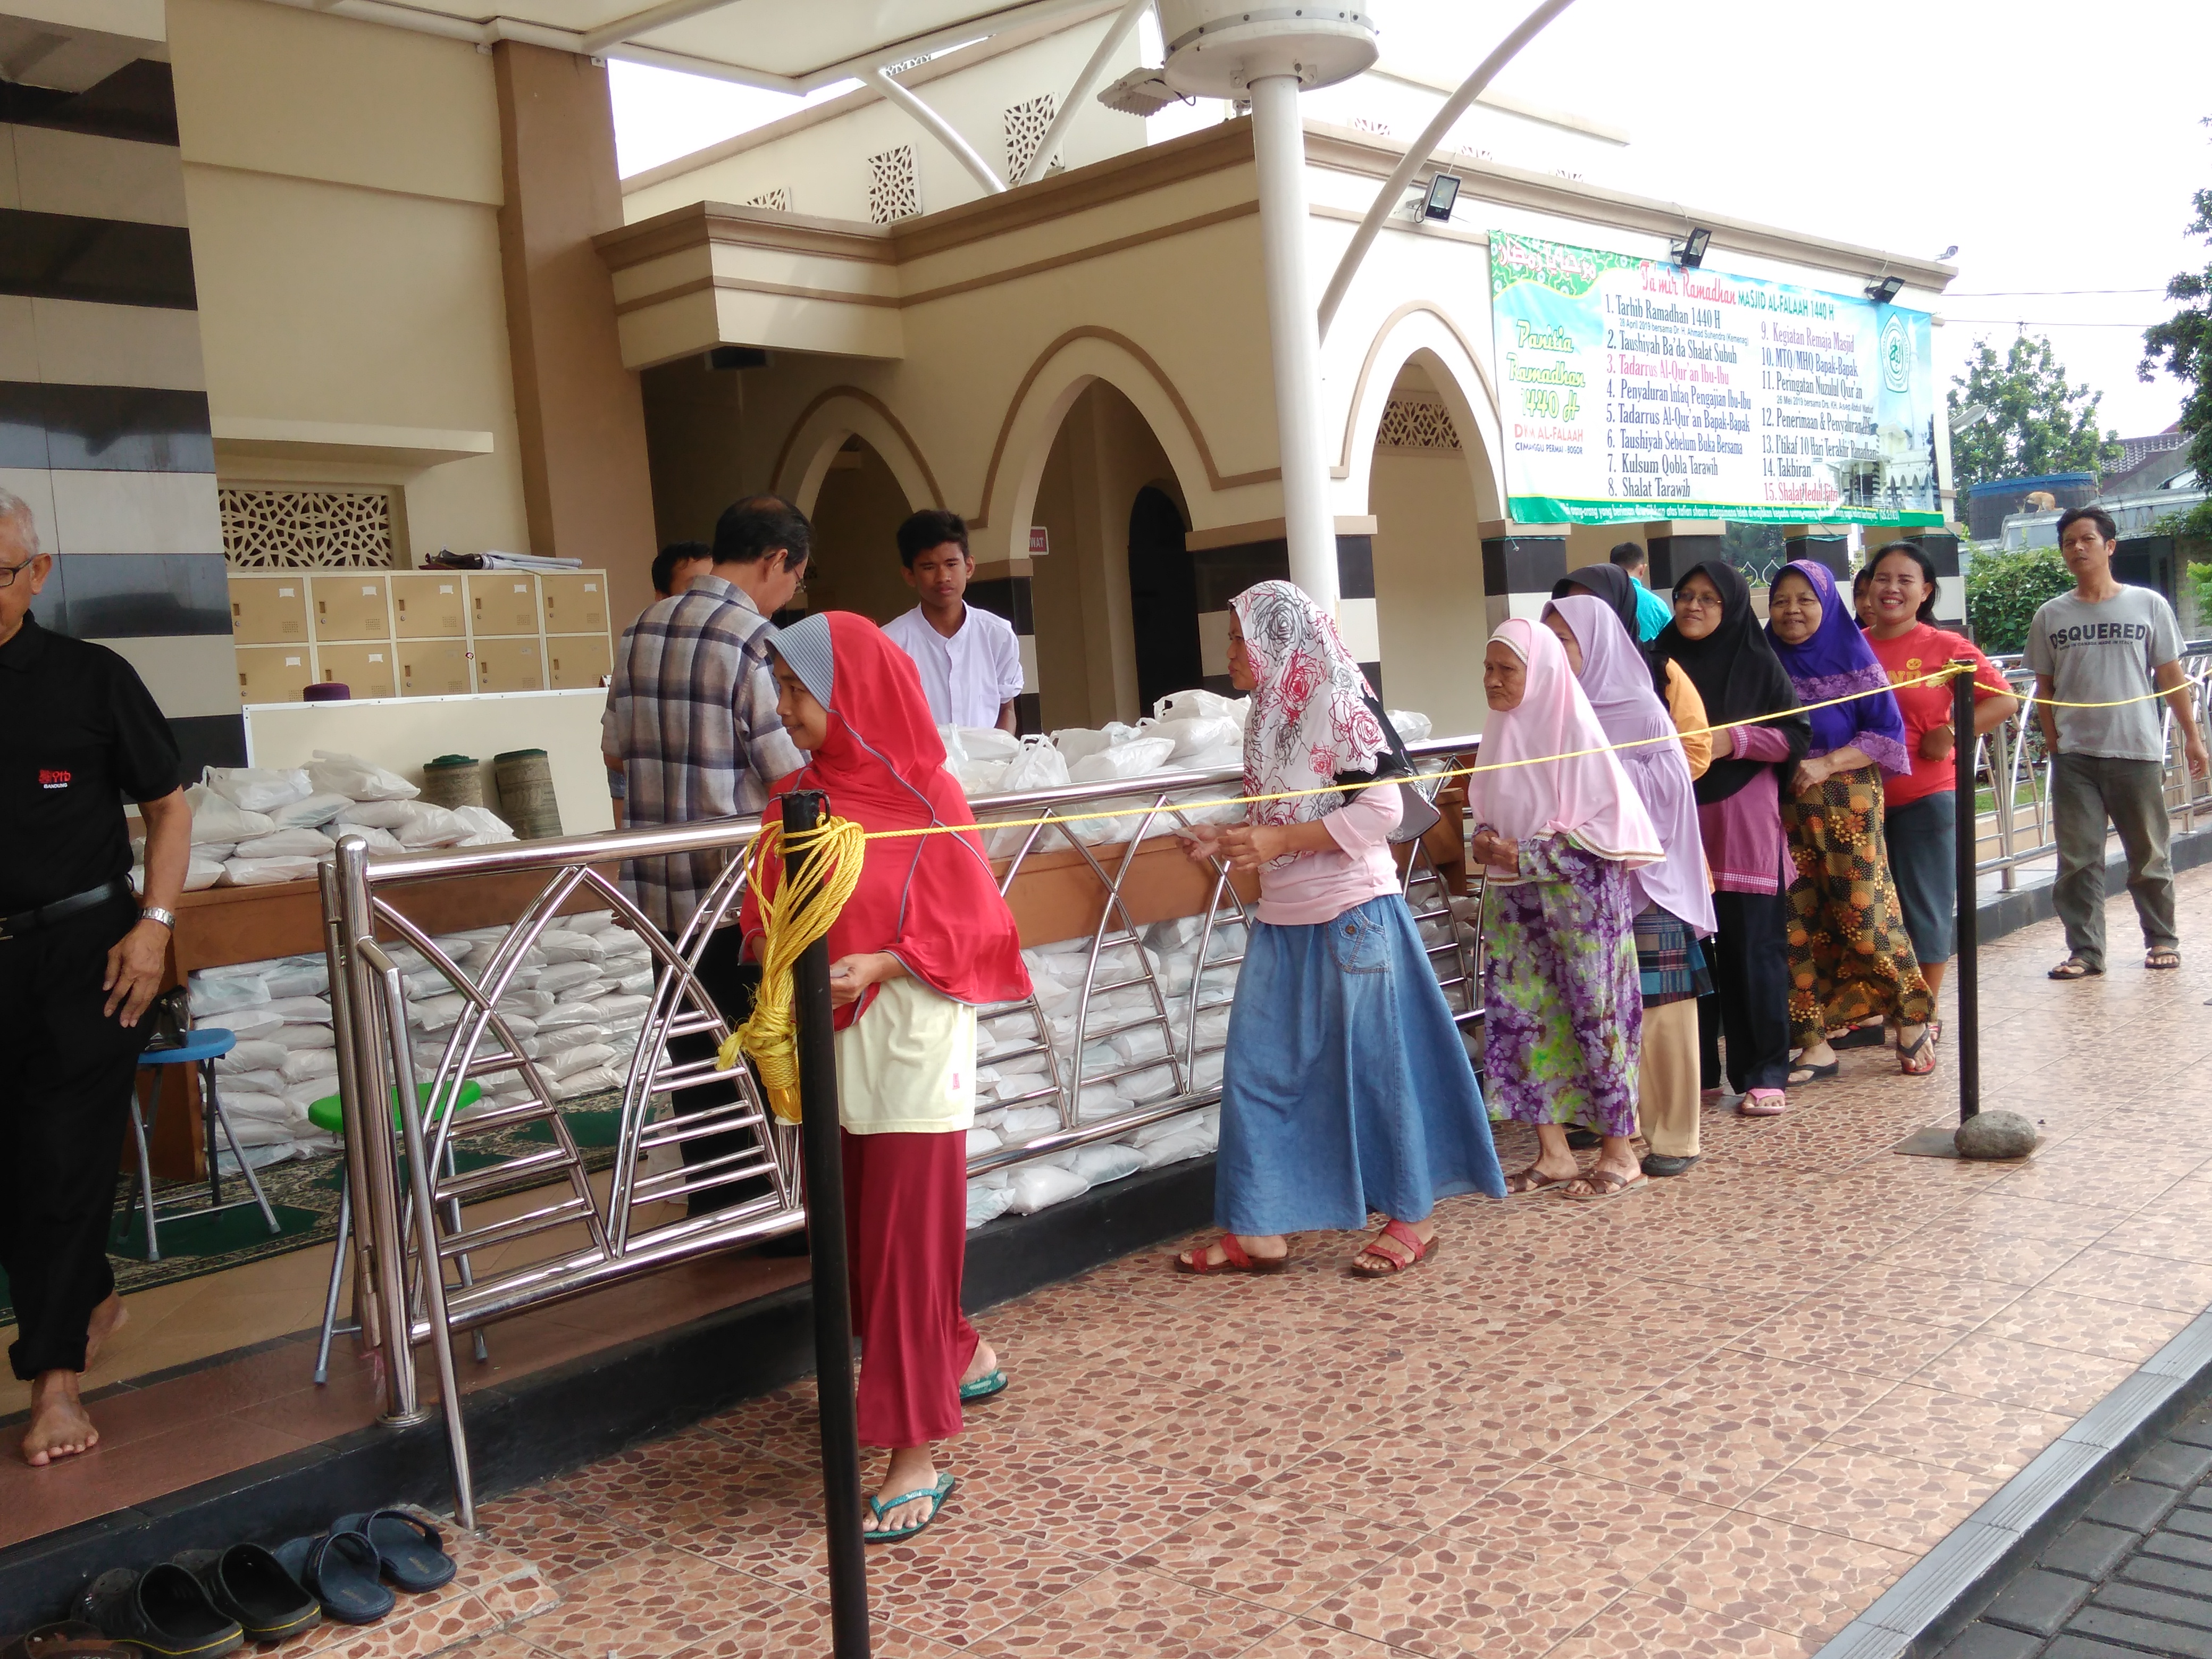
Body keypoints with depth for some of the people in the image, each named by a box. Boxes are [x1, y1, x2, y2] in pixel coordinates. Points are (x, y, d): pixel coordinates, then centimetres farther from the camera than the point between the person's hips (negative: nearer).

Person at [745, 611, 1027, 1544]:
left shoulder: (925, 797, -10)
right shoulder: (798, 797, 6)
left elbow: (970, 927, -10)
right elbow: (773, 911, 12)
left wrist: (877, 963, -22)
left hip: (910, 1045, -6)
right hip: (830, 1047, 6)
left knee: (905, 1241, -3)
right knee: (855, 1238, 14)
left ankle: (916, 1457, 7)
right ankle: (961, 1359, 38)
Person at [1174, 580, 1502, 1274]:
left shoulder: (1339, 705, -11)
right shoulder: (1270, 715, 12)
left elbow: (1380, 810, -17)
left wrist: (1279, 841, -20)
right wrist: (1232, 841, 2)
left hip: (1350, 917, -8)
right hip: (1283, 922, 8)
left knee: (1375, 1061, 2)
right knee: (1259, 1067, 6)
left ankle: (1412, 1217, 17)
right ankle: (1258, 1229, 14)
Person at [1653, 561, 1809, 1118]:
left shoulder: (1757, 664, 2)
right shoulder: (1659, 664, 9)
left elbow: (1797, 735, 0)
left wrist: (1733, 740, -13)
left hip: (1743, 827, -2)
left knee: (1751, 952, -1)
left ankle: (1764, 1074, 8)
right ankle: (1697, 1072, 14)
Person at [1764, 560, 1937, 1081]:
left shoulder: (1853, 657, 1)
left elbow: (1886, 731, -3)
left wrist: (1827, 764, -15)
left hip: (1848, 804, -3)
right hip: (1784, 807, 3)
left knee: (1863, 915, -7)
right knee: (1796, 922, -1)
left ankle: (1914, 1017, 15)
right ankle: (1815, 1044, 6)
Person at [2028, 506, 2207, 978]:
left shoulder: (2148, 605, 3)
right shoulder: (2051, 616, 6)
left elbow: (2171, 676, 5)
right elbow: (2044, 687, 9)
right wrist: (2053, 740, 1)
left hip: (2137, 750, -1)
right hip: (2074, 756, 1)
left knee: (2148, 854, 9)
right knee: (2078, 858, 0)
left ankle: (2162, 938, 25)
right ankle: (2085, 950, 5)